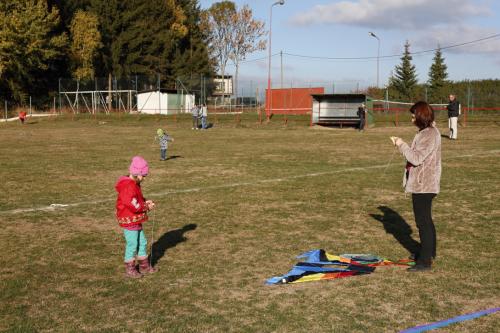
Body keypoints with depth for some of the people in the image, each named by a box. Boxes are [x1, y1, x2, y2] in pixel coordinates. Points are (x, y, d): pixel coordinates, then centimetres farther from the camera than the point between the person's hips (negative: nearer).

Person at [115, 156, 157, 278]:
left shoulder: (134, 184, 11)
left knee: (142, 242, 17)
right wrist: (147, 207, -16)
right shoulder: (128, 186, -23)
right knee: (132, 244, -2)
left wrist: (145, 202, 3)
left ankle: (144, 266, 29)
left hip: (136, 220, 11)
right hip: (129, 221, -11)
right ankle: (129, 269, 11)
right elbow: (133, 205, -28)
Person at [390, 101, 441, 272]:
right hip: (423, 184, 11)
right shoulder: (428, 131, 12)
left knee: (423, 221, -6)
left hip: (423, 185, -11)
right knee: (426, 219, 22)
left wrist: (402, 145, -14)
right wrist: (402, 145, 5)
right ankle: (428, 251, 37)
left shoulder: (429, 135, -21)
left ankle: (425, 261, -1)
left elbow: (416, 158, -24)